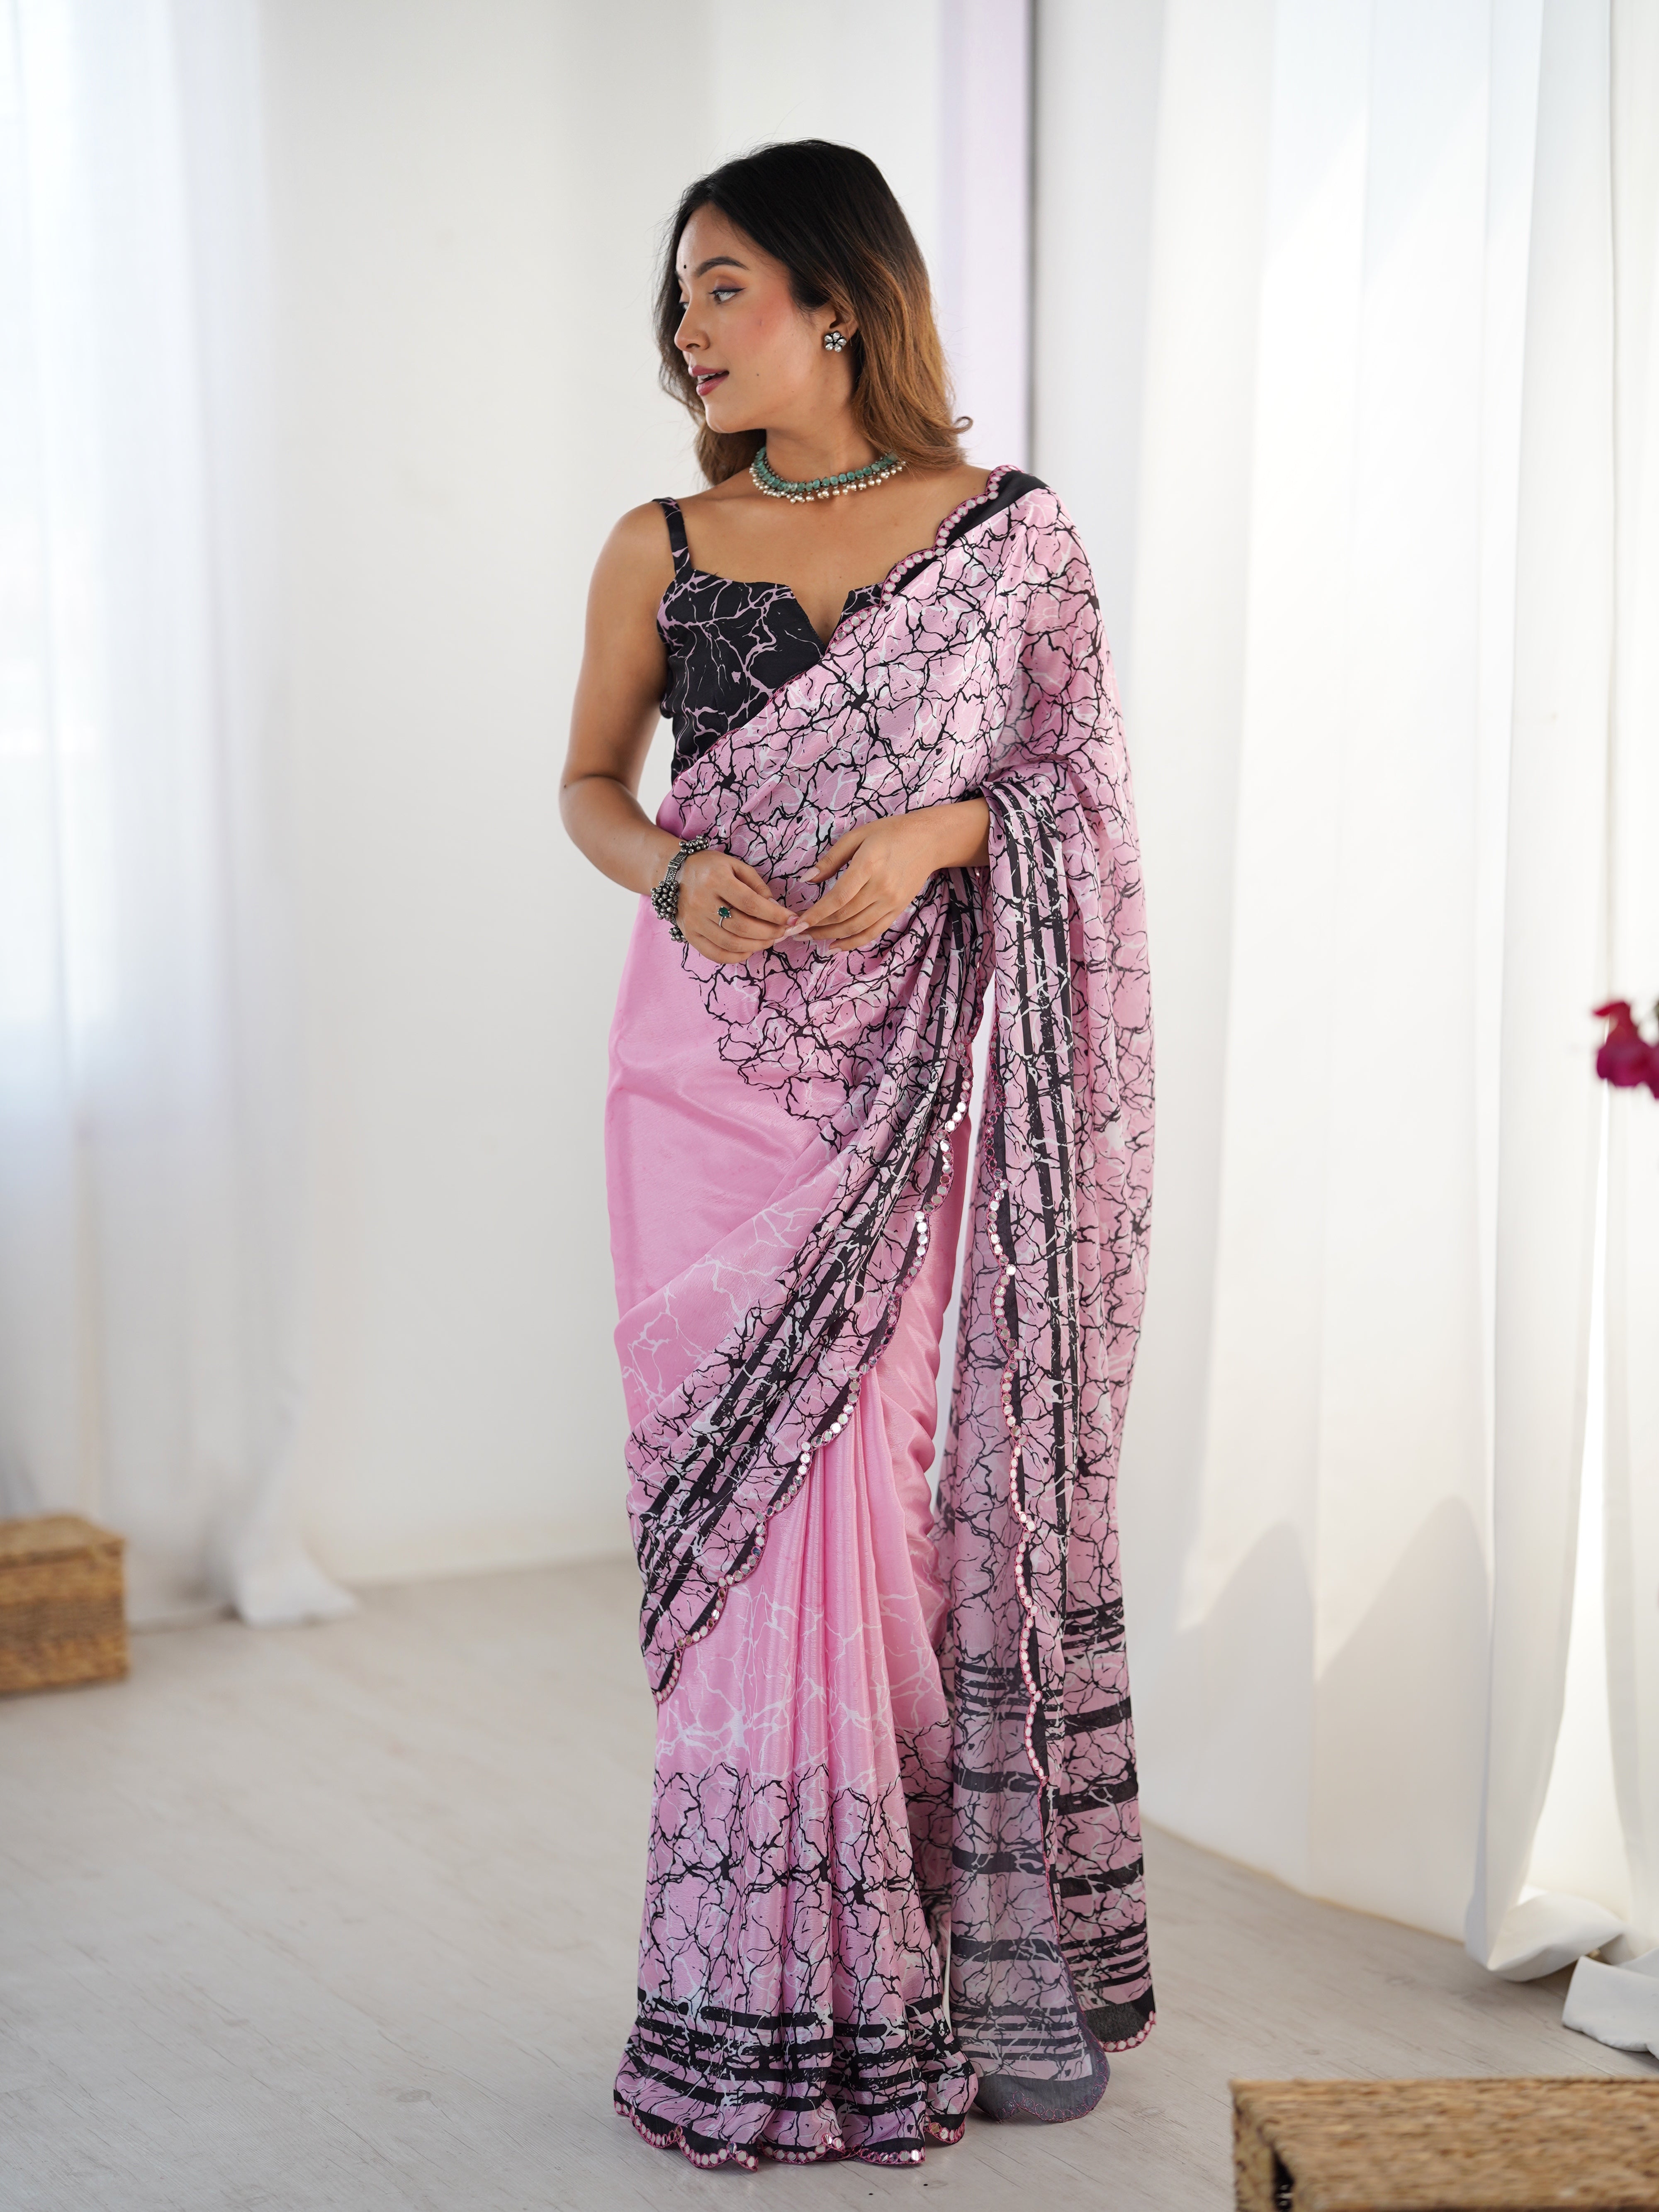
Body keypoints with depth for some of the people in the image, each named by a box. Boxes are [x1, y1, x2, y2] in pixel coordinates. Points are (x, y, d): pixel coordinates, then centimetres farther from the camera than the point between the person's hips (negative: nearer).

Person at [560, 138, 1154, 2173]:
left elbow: (1073, 783, 6)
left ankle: (933, 1951, 14)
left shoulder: (1006, 533, 1)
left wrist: (937, 831, -13)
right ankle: (776, 1991, 12)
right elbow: (590, 782, 12)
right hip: (709, 1062, 2)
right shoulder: (660, 548, 6)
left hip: (900, 1069, -1)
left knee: (859, 1474, -3)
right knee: (731, 1483, 1)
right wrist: (672, 871, -9)